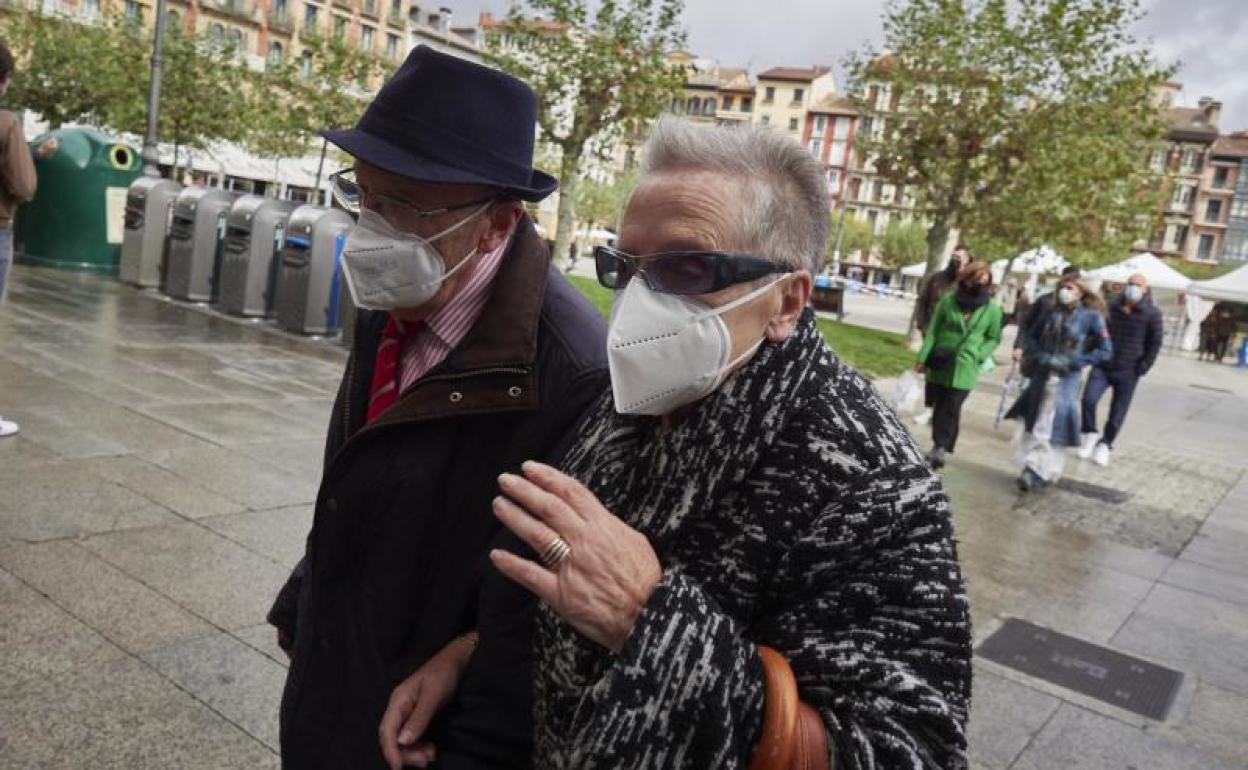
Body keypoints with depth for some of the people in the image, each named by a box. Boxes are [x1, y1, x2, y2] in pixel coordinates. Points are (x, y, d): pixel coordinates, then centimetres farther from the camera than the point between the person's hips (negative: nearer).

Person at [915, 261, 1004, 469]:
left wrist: (979, 355, -7)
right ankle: (939, 446, 27)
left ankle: (941, 448, -1)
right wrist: (922, 357, -2)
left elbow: (994, 339, 8)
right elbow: (933, 331, 0)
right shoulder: (948, 301, -5)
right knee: (938, 406, 12)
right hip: (940, 364, 2)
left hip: (964, 369, -1)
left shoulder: (992, 310, -4)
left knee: (952, 409, -6)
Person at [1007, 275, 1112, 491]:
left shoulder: (1092, 316, -6)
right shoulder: (1053, 312, 6)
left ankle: (1038, 471, -2)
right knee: (1034, 422, 11)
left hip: (1066, 380, -5)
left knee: (1053, 425, -5)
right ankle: (1033, 468, 22)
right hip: (1041, 375, 5)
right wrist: (1039, 356, -6)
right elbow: (1031, 336, 13)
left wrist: (1072, 362, -13)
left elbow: (1106, 351, -7)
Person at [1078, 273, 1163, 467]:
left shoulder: (1152, 314, -4)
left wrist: (1142, 368, -7)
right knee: (1089, 399, -15)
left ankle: (1105, 445, 21)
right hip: (1103, 366, 1)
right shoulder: (1111, 307, 3)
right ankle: (1090, 435, 8)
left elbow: (1155, 343, -2)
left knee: (1118, 412, 4)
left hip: (1128, 372, -1)